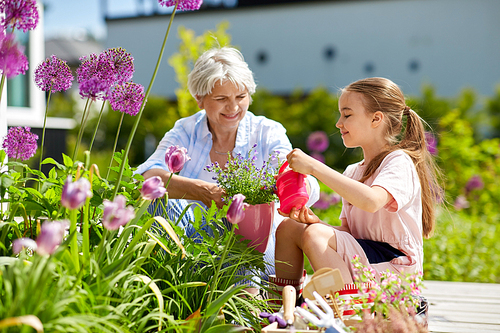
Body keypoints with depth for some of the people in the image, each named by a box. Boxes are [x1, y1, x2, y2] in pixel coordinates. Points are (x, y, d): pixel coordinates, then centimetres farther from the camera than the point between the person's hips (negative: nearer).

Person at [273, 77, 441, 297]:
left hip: (395, 267, -8)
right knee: (288, 228, -2)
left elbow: (371, 201, -33)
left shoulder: (399, 162, -11)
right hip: (359, 264, 8)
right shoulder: (352, 172, 16)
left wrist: (314, 167, -30)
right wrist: (316, 222, -8)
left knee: (314, 235, -26)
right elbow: (349, 230, 13)